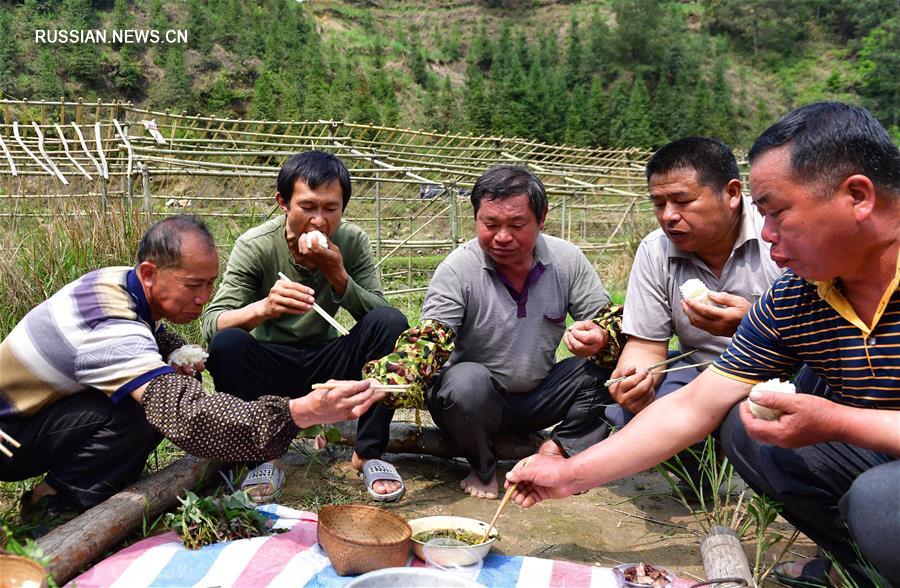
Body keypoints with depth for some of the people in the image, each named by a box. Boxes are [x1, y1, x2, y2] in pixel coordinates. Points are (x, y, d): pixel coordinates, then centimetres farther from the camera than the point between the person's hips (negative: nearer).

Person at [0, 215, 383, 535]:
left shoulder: (120, 280, -8)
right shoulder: (112, 329, -37)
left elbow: (150, 330, 17)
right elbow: (187, 417, -50)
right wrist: (300, 413, -60)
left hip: (36, 405, 9)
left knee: (162, 393, -6)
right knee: (140, 411, -30)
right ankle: (55, 505, -9)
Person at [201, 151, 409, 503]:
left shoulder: (352, 241, -7)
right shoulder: (255, 245, -14)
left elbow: (377, 315, -12)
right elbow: (212, 324, -23)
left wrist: (338, 275, -28)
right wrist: (263, 308, -44)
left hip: (326, 363, 2)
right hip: (271, 366, -1)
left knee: (391, 322, -24)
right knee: (226, 343, -32)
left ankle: (369, 453, -14)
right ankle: (265, 457, -13)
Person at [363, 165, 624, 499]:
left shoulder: (568, 260, -5)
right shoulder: (458, 268, -15)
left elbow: (607, 322, -1)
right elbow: (429, 337, -23)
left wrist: (599, 339, -27)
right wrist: (391, 379, -44)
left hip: (539, 399, 3)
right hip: (478, 398, -2)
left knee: (612, 358, -17)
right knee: (466, 381, -36)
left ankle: (558, 449, -6)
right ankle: (483, 467, -6)